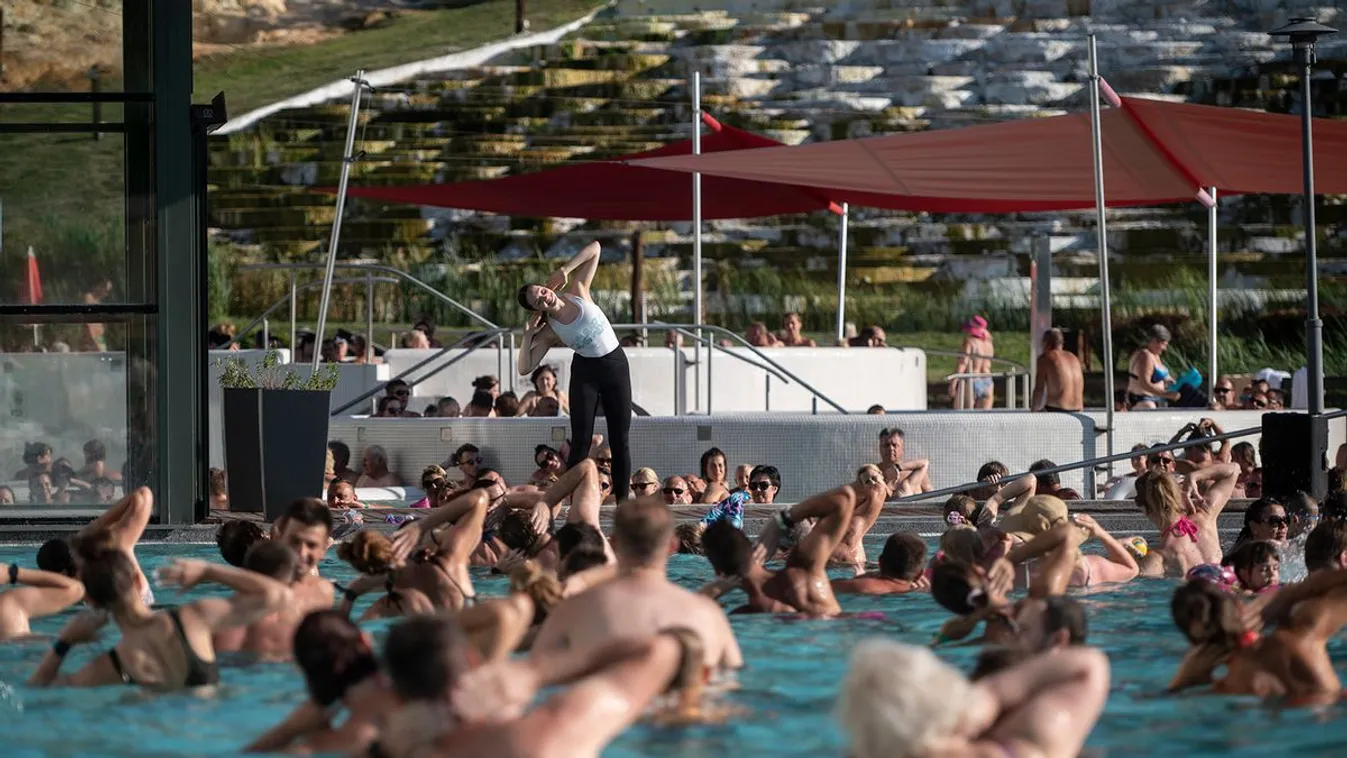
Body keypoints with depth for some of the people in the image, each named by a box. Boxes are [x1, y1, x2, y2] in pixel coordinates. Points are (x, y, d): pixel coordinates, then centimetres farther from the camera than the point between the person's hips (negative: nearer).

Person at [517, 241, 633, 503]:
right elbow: (525, 368, -17)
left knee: (620, 439, 0)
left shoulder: (577, 292, -7)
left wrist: (565, 270, -15)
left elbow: (595, 248, -8)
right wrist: (527, 336, -19)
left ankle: (622, 499, 2)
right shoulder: (548, 331, -11)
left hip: (615, 365, 1)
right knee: (581, 440, -9)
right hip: (585, 372, -1)